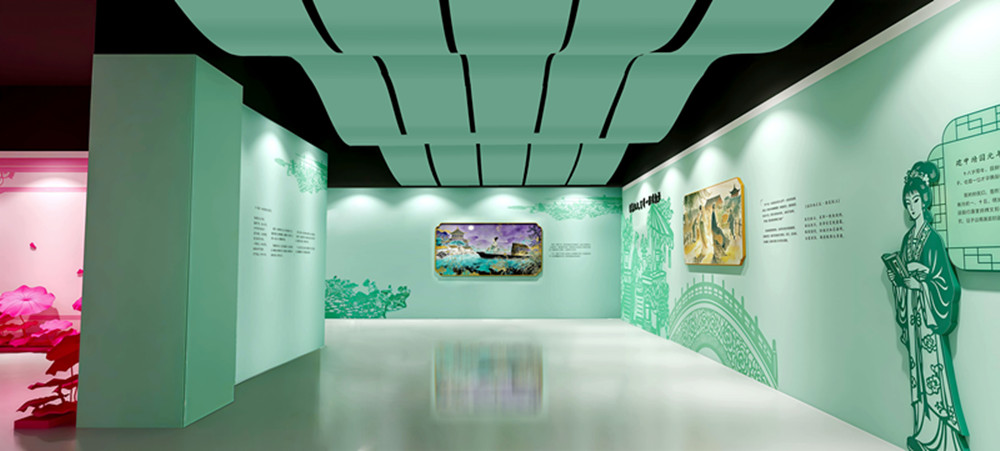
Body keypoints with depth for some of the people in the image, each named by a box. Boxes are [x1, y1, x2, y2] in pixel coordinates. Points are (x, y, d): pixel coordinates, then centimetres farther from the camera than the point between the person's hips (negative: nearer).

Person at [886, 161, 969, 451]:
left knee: (933, 369, -5)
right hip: (911, 313, 7)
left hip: (929, 314, -7)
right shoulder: (908, 237, 11)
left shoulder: (932, 238, -9)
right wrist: (898, 280, -2)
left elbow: (943, 281, -11)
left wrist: (916, 281, -20)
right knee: (918, 369, 11)